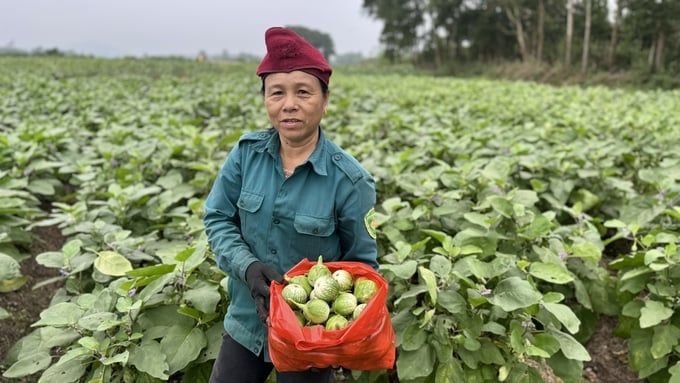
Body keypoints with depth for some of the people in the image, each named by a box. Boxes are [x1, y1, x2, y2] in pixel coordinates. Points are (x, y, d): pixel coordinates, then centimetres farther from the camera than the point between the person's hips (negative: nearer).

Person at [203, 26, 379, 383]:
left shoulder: (349, 179, -19)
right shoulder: (247, 152, -9)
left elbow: (363, 263, -9)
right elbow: (217, 217, -2)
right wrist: (247, 266, -20)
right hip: (247, 322, 3)